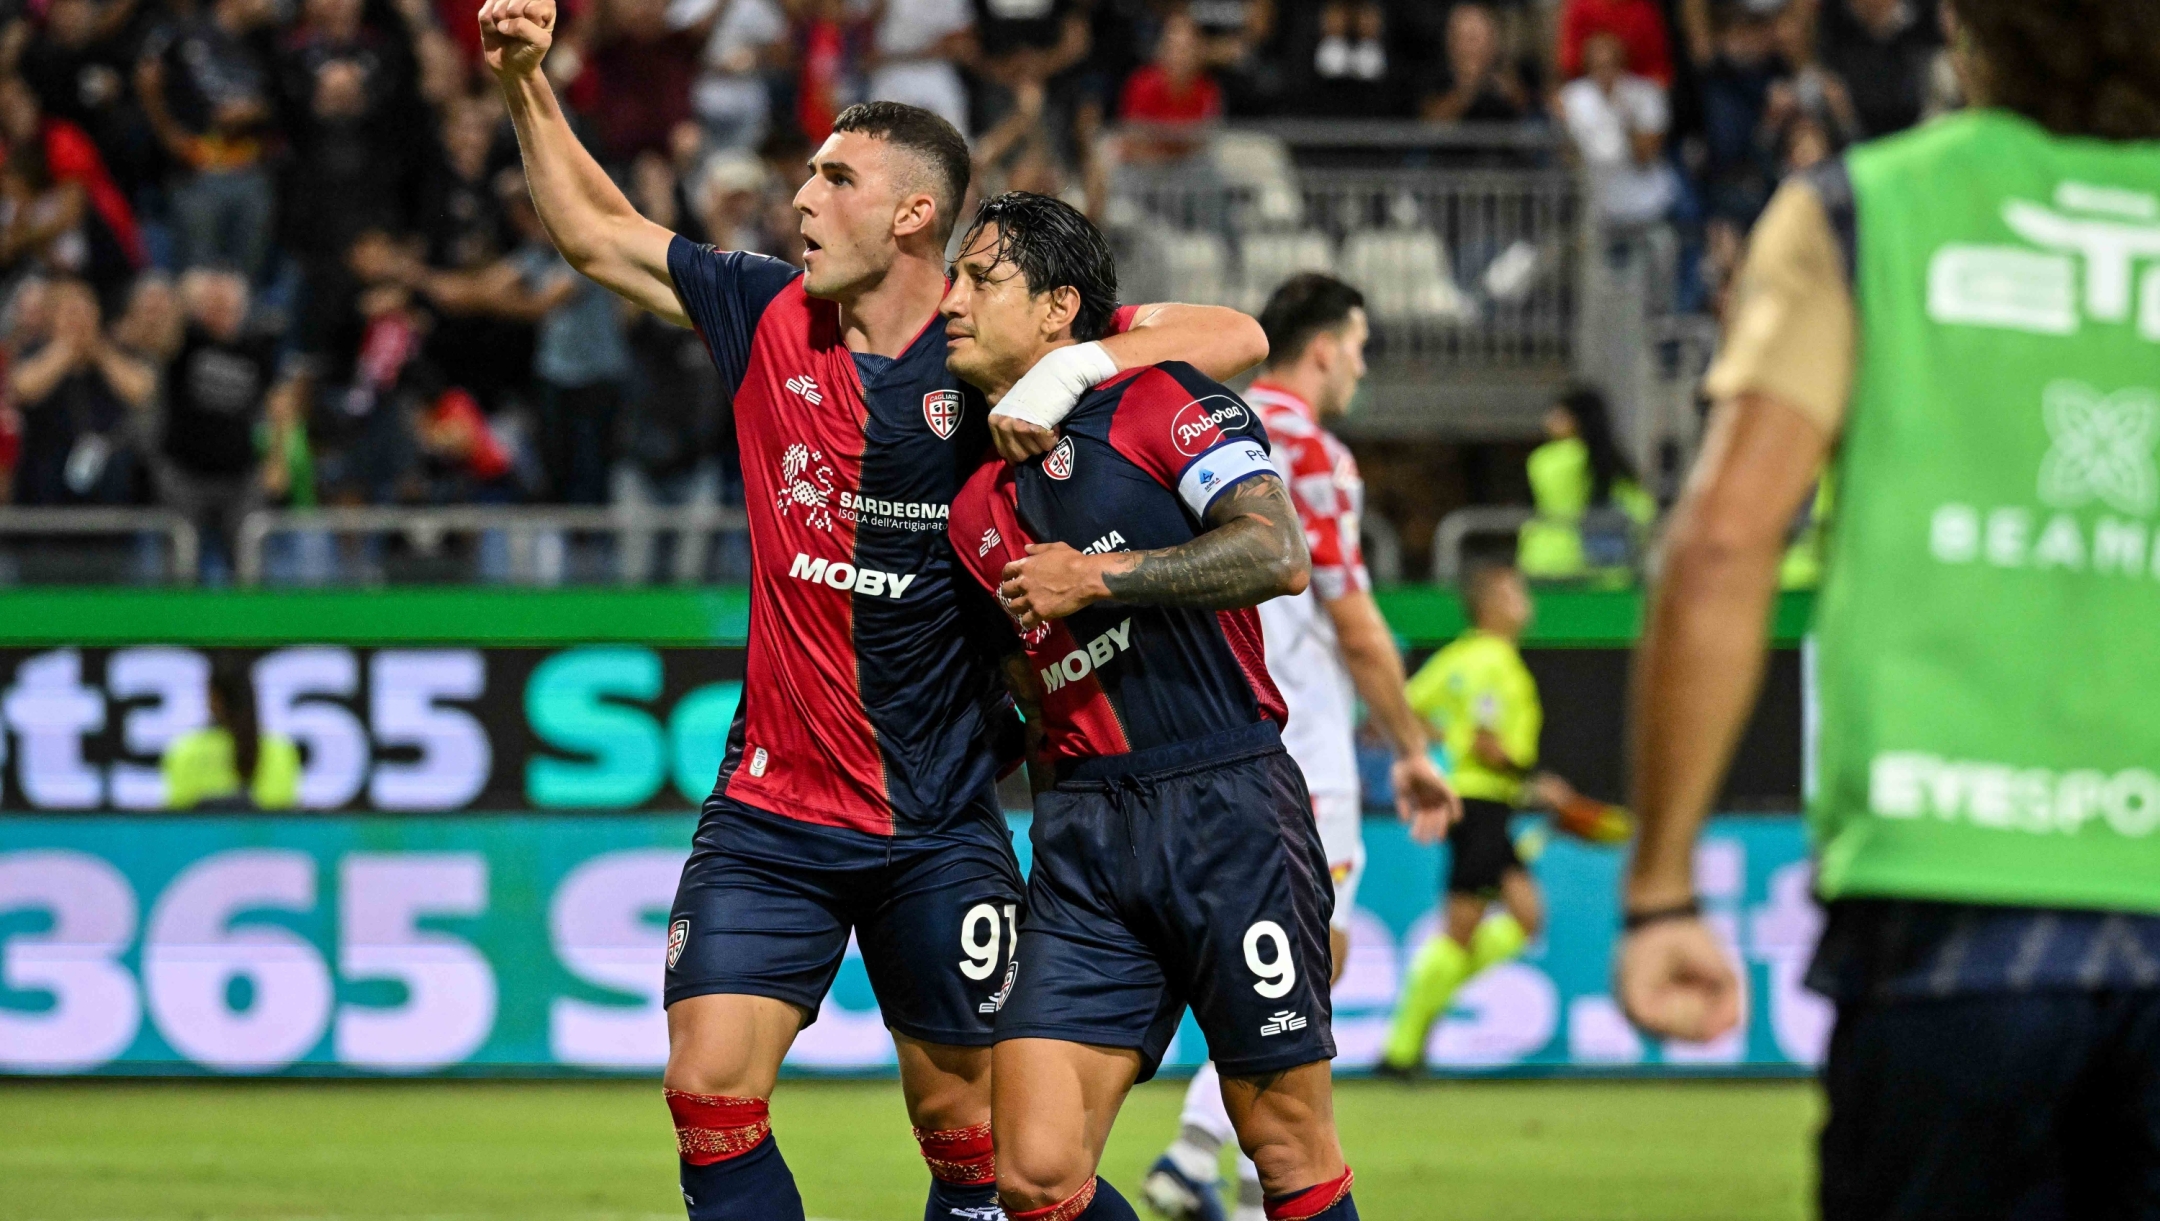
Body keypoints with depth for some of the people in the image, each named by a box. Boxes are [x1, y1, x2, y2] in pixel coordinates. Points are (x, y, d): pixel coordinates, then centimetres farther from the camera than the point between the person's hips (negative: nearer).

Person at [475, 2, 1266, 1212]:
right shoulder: (771, 315, 3)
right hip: (771, 811, 3)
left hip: (940, 827, -3)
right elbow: (598, 231, 16)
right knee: (711, 1093, -10)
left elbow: (1237, 336, -10)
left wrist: (1071, 368, -24)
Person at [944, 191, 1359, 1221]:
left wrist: (1097, 578, -12)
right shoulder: (978, 504, 18)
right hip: (1081, 839, 5)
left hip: (1226, 809, -5)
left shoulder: (1157, 402, -1)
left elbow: (1281, 555, -15)